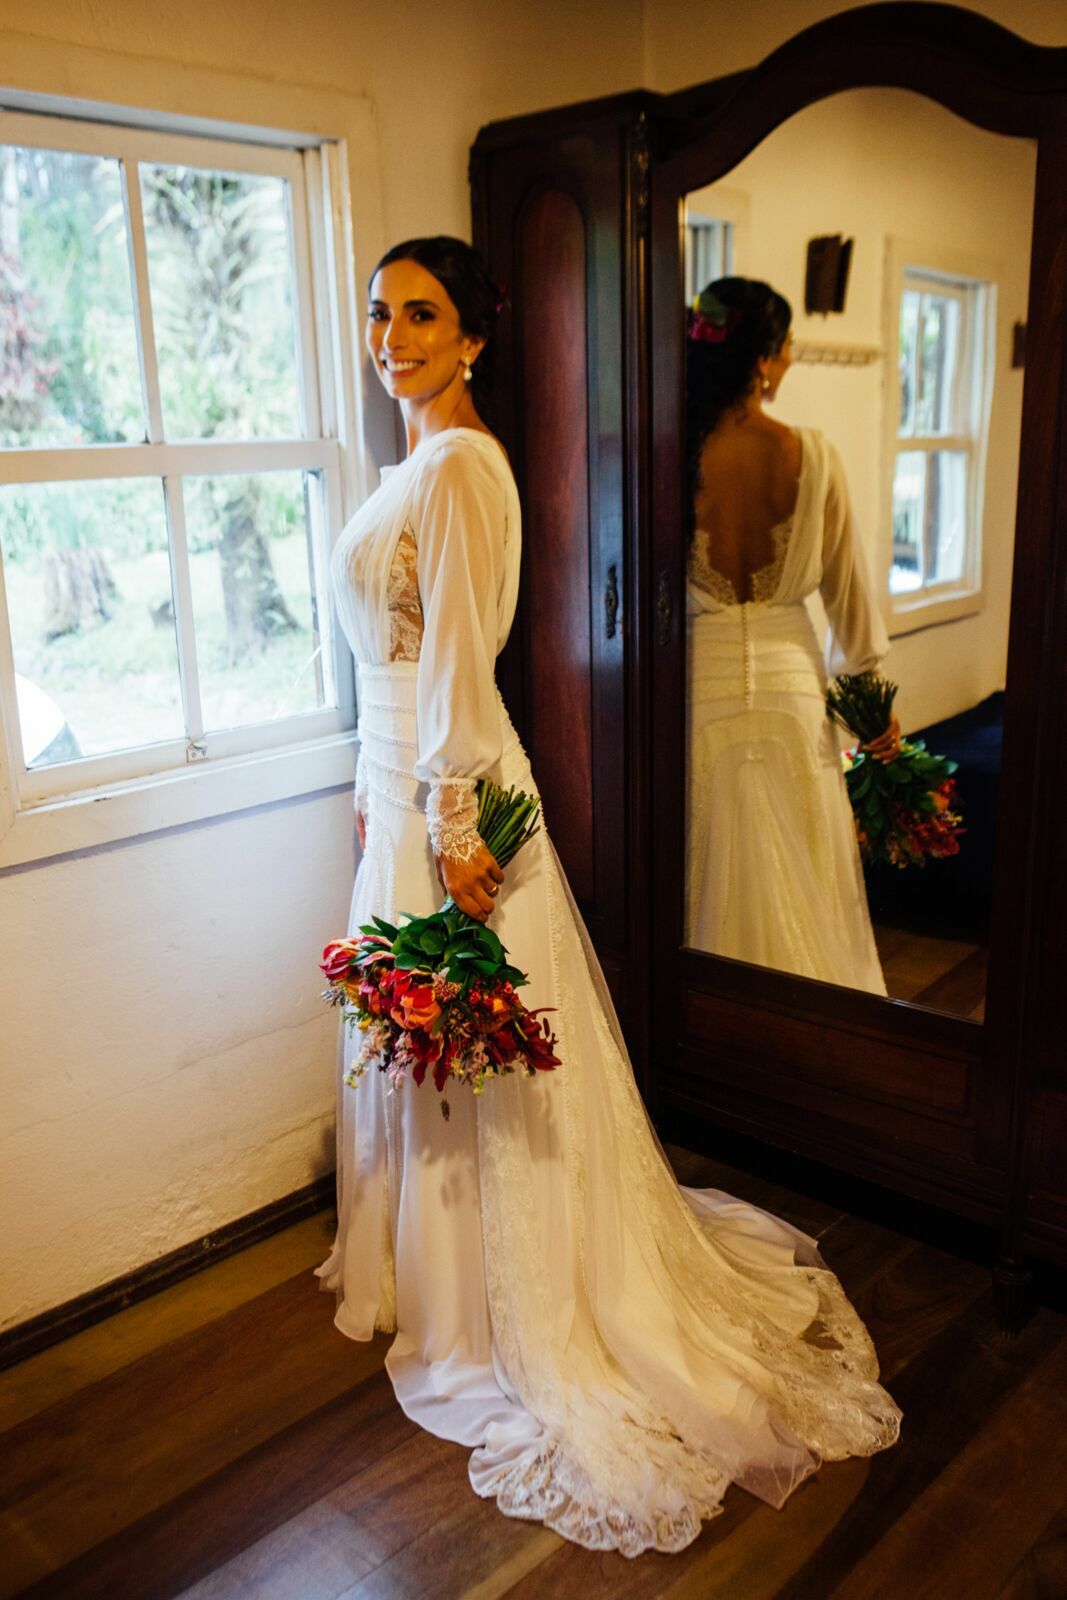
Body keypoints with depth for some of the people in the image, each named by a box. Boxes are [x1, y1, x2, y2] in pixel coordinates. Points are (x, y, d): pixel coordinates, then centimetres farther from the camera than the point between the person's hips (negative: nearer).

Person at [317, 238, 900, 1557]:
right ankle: (429, 1265, 41)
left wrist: (452, 821, -21)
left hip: (450, 792, -10)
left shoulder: (462, 465, -15)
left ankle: (502, 1317, 23)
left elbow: (459, 660, -20)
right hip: (401, 786, 10)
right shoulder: (412, 463, 14)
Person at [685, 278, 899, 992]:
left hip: (697, 689, 0)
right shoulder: (814, 456, -9)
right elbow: (849, 588, 0)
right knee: (803, 896, 16)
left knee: (709, 892, 13)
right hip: (792, 690, 1)